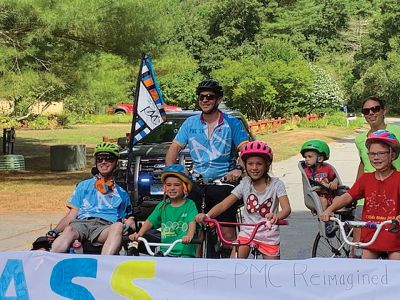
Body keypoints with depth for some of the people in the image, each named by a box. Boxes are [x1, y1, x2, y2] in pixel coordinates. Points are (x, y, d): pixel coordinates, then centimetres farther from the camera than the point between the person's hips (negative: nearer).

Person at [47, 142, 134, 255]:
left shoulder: (122, 194, 31)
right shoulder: (84, 186, 29)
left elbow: (129, 220, 24)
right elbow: (72, 214, 20)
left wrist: (130, 229, -2)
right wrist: (55, 231, 1)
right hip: (81, 223, 0)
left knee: (118, 226, -39)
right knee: (69, 230, -38)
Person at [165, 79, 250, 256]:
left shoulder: (232, 123, 4)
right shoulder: (190, 123, 12)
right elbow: (175, 148, 9)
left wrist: (238, 168, -24)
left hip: (224, 183, -2)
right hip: (197, 184, 3)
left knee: (227, 233, -9)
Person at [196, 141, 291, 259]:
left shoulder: (276, 184, -9)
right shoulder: (245, 184, -2)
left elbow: (286, 208, -22)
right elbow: (224, 204, -10)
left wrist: (277, 216, -47)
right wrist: (207, 215, -30)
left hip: (269, 236, -1)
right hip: (247, 232, 2)